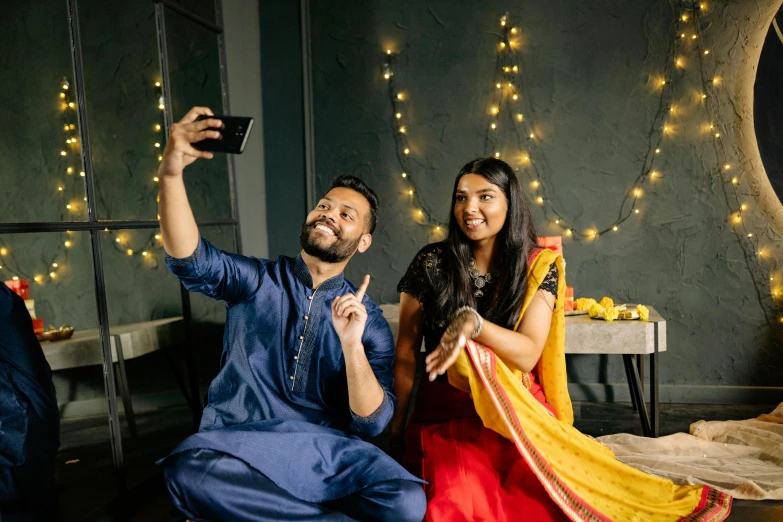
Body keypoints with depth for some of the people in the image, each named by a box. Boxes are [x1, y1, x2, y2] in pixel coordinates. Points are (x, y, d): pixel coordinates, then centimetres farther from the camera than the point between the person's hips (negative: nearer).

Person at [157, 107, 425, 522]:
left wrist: (352, 344, -21)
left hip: (322, 451, 1)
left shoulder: (369, 320, 4)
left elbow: (372, 423, -4)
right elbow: (189, 259, -15)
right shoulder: (256, 281, 5)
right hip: (236, 445, 0)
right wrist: (171, 173, -31)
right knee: (186, 473, -34)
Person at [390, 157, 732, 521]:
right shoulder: (430, 263, -4)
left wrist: (473, 322, -29)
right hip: (446, 414, -1)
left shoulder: (539, 267, -1)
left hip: (517, 410, 2)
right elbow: (405, 353, 0)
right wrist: (396, 427, -2)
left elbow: (527, 354, -12)